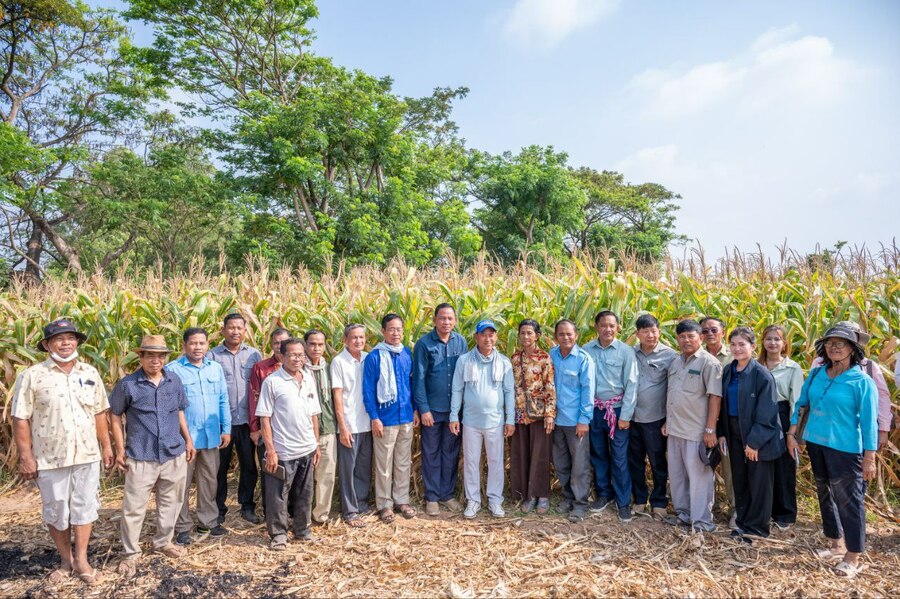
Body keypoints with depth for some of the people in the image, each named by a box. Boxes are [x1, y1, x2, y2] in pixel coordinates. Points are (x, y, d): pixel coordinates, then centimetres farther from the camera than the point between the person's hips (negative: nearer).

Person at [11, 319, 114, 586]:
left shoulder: (90, 373, 5)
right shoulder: (31, 376, -6)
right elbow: (20, 419, -6)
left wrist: (106, 446, 8)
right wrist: (26, 456, -11)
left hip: (87, 455, 2)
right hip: (50, 458, -2)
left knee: (84, 507, 9)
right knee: (56, 511, 11)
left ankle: (81, 560, 23)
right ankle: (65, 560, 29)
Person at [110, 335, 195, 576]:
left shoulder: (174, 381, 3)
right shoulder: (127, 384, -8)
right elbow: (116, 416, 0)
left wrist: (188, 440, 11)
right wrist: (120, 449, -4)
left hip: (174, 455, 4)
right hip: (140, 457, -3)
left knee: (170, 503, 15)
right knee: (133, 507, 3)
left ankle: (163, 542, 35)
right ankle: (130, 553, 22)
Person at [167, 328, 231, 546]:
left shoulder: (216, 368, 7)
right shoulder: (172, 370, -7)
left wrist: (226, 429, 8)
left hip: (211, 436, 4)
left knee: (209, 480, 14)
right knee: (182, 483, 7)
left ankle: (208, 522, 27)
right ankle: (182, 527, 21)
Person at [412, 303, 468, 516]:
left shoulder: (461, 342, 0)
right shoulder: (424, 343, -9)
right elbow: (418, 379, -9)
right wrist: (423, 409, -12)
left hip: (455, 408, 3)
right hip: (432, 409, -3)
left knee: (451, 453, 13)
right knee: (431, 453, 9)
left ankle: (448, 494, 27)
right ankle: (432, 497, 22)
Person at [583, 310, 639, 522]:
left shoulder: (626, 352, -7)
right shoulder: (586, 350, -2)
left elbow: (631, 385, -7)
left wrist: (625, 415, -9)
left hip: (617, 410, -2)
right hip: (594, 410, 3)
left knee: (620, 458, 3)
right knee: (598, 454, 15)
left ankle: (623, 501, 19)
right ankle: (603, 494, 32)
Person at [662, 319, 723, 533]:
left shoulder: (709, 363, -10)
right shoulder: (675, 363, 13)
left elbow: (715, 397, -14)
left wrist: (710, 429, -18)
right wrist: (667, 422, 16)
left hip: (696, 431, -7)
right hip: (675, 429, 8)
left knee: (699, 477, 0)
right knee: (676, 475, 15)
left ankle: (701, 522, 10)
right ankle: (683, 513, 29)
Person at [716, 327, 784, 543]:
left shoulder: (762, 374, -16)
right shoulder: (728, 371, 3)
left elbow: (766, 414, -16)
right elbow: (723, 405, 10)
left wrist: (754, 442, -17)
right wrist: (722, 433, 5)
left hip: (758, 438, -6)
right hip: (735, 435, 6)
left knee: (759, 485, 8)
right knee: (739, 482, 15)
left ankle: (756, 528, 22)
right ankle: (743, 523, 30)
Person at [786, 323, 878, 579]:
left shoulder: (862, 382, -10)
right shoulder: (816, 374, 3)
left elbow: (869, 422, -10)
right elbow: (801, 403, 12)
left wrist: (869, 458, -12)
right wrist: (792, 433, 7)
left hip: (845, 449, -6)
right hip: (816, 443, 6)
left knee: (848, 500, 1)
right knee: (825, 495, 16)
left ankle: (853, 557, 14)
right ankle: (837, 544, 33)